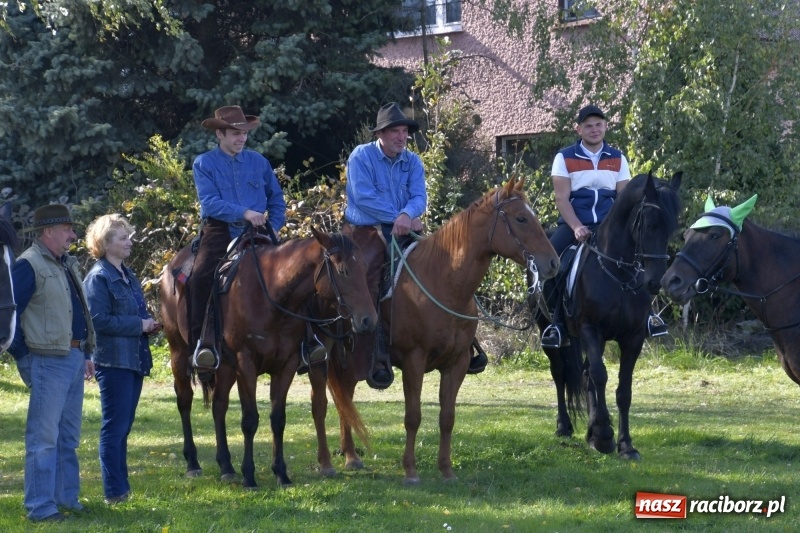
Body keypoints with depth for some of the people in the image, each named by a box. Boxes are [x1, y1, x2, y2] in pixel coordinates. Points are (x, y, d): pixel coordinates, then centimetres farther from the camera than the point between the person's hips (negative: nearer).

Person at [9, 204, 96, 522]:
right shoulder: (29, 265, -11)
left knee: (68, 437, 15)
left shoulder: (66, 264, 16)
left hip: (74, 359, 9)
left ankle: (66, 498, 23)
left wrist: (85, 354, 20)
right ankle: (40, 507, -3)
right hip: (48, 361, -9)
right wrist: (23, 354, -13)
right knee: (44, 437, -6)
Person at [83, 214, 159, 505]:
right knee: (115, 427, -5)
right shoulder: (98, 278, -12)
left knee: (122, 427, 13)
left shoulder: (128, 275, 15)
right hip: (113, 361, -9)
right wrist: (139, 325, -17)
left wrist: (148, 324, 5)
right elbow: (100, 320, -20)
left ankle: (122, 487, 19)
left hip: (134, 359, 9)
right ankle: (114, 492, -1)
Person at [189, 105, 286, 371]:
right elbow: (209, 202, -10)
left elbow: (277, 200, 20)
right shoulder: (204, 164, 3)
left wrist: (274, 227, 3)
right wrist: (244, 213, -20)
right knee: (201, 276, -28)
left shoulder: (259, 162, 12)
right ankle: (202, 343, -26)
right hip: (219, 232, -3)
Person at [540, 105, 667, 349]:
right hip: (575, 224, -2)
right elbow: (562, 198, -3)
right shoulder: (564, 158, 4)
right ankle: (557, 322, -17)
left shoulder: (618, 159, 11)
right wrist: (577, 227, -18)